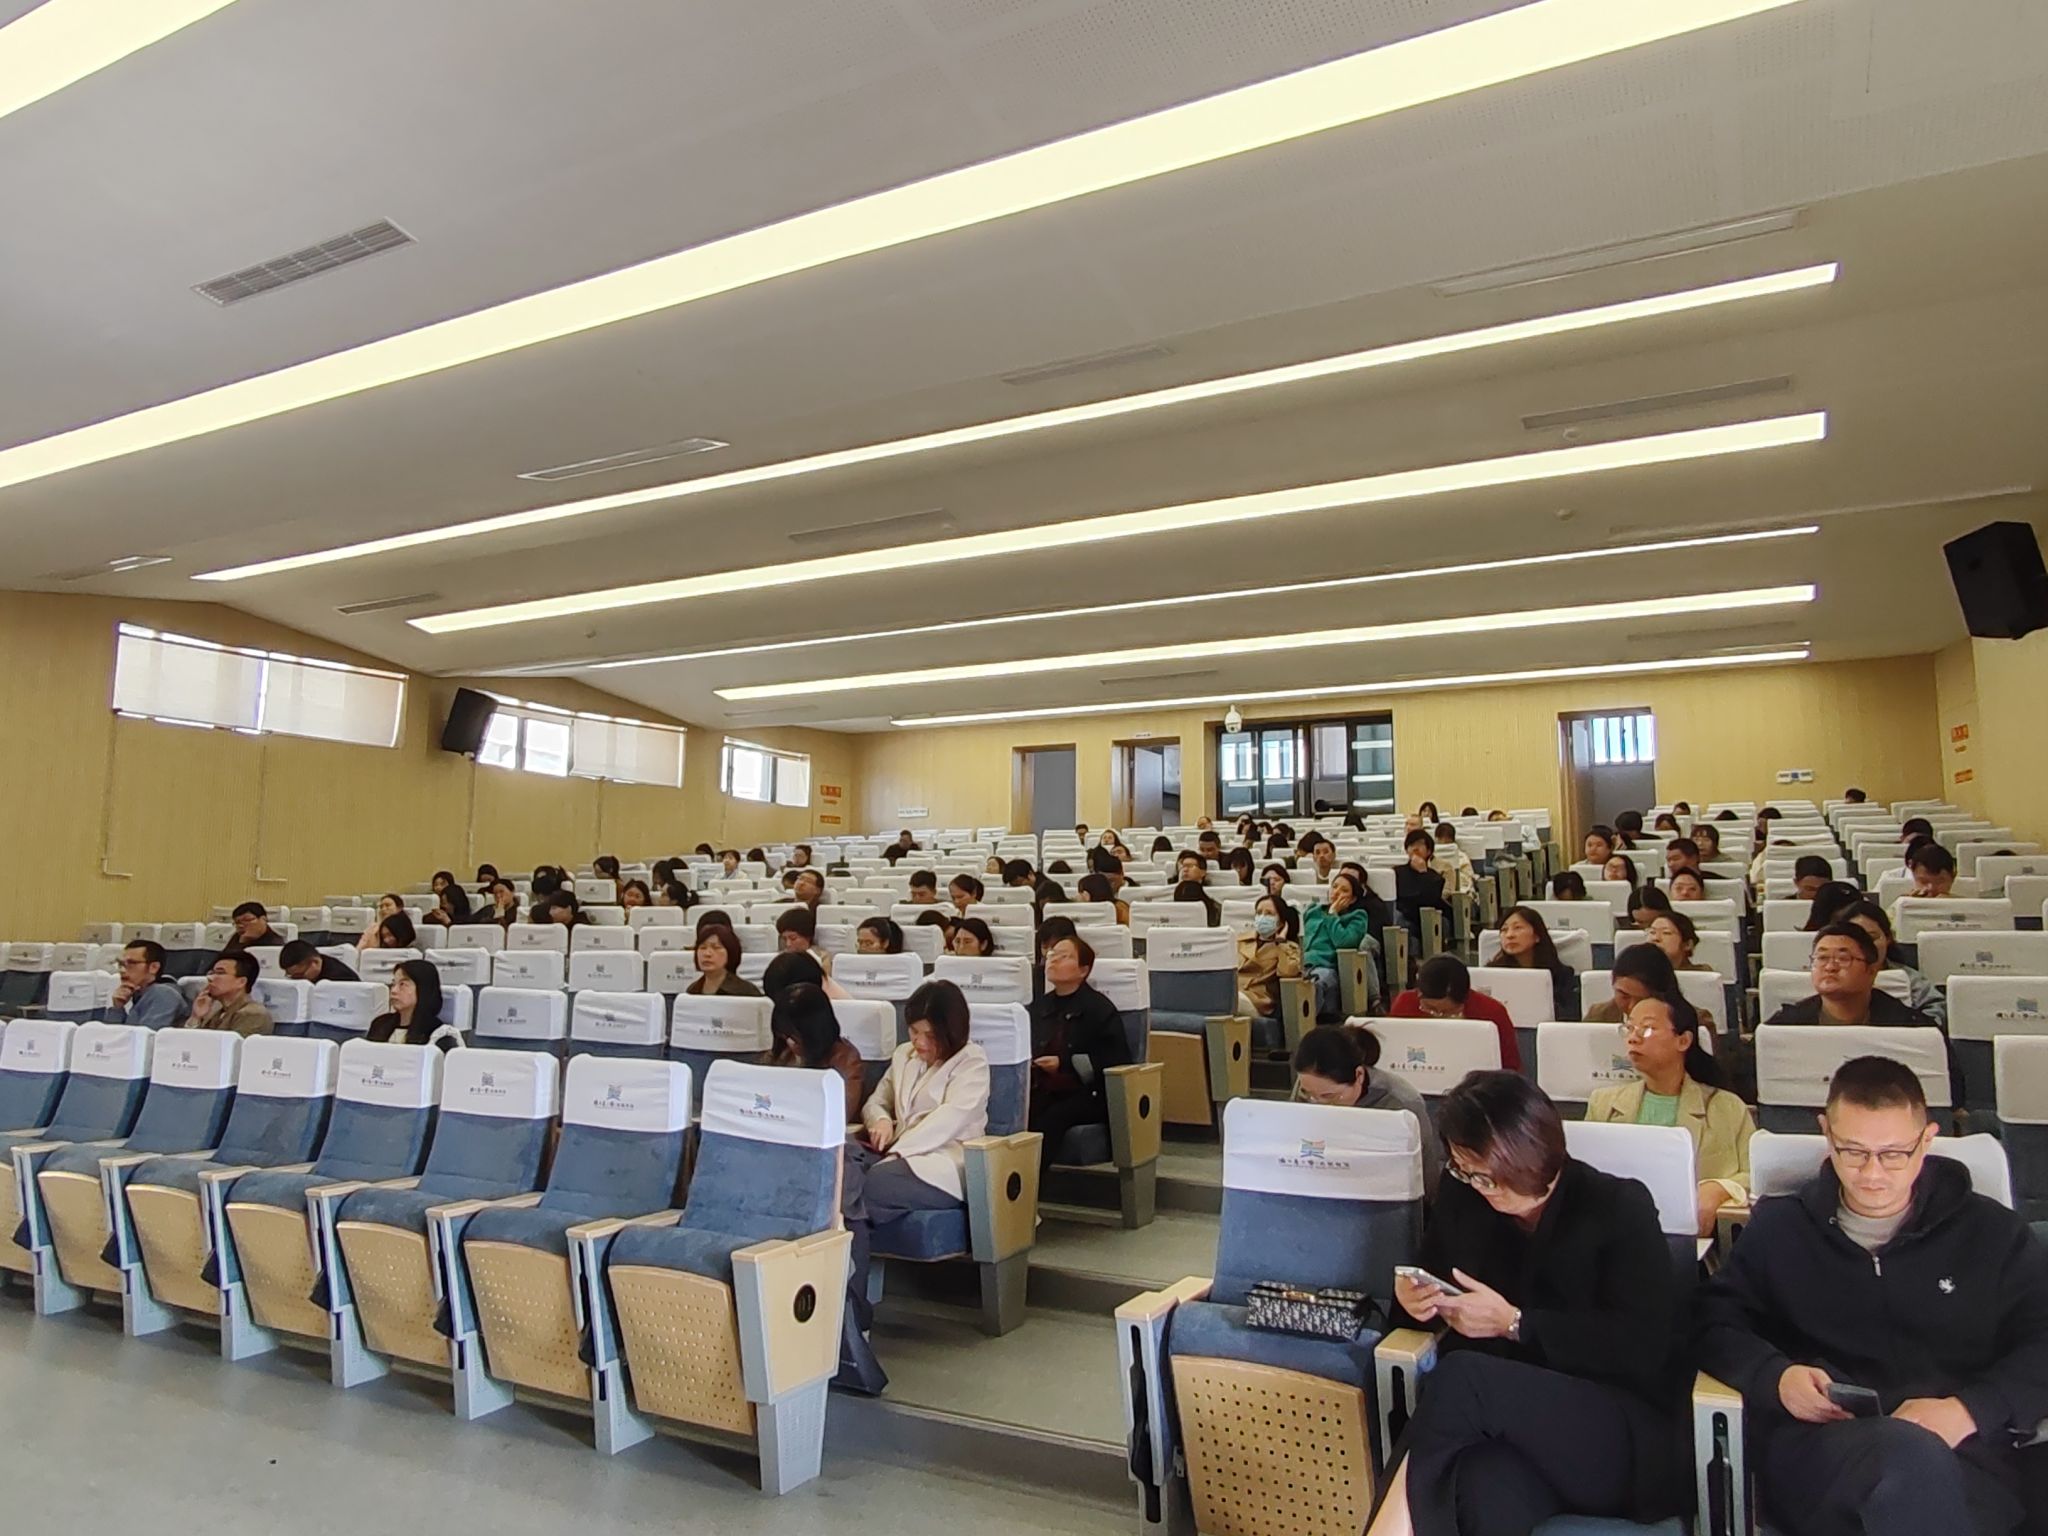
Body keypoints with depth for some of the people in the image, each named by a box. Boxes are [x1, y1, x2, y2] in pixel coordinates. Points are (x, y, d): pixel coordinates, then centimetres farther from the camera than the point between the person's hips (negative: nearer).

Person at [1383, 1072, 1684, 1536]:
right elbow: (1431, 1274, 20)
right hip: (1500, 1418, 2)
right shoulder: (1461, 1198, 9)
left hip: (1619, 1428, -2)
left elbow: (1643, 1347, -11)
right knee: (1485, 1493, -39)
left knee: (1463, 1375, -33)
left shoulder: (1619, 1208, -3)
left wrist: (1515, 1323, -16)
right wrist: (1415, 1298, -5)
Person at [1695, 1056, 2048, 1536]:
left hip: (1965, 1448, 1)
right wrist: (1777, 1376, -9)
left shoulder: (1992, 1232, 18)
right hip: (1814, 1443, -1)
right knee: (1911, 1457, -37)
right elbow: (1715, 1323, 12)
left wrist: (1968, 1411, -9)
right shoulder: (1780, 1227, 17)